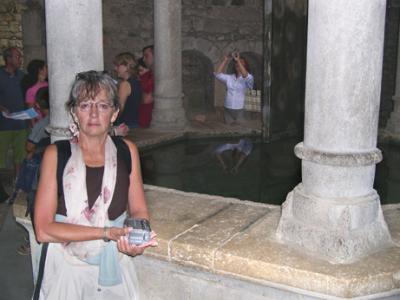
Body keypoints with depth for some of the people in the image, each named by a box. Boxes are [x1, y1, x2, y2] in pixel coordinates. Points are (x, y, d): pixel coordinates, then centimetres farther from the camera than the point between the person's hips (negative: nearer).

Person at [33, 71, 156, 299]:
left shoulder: (127, 150, -2)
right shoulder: (55, 154, -9)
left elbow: (139, 211, 3)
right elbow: (43, 229, -14)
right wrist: (108, 232, -22)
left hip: (115, 270, 2)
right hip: (67, 270, -2)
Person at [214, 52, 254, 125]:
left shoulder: (249, 79, -2)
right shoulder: (229, 78, 11)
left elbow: (246, 76, -25)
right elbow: (217, 74, -1)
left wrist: (238, 60, -24)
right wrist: (225, 60, -5)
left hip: (241, 111, -4)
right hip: (227, 110, 4)